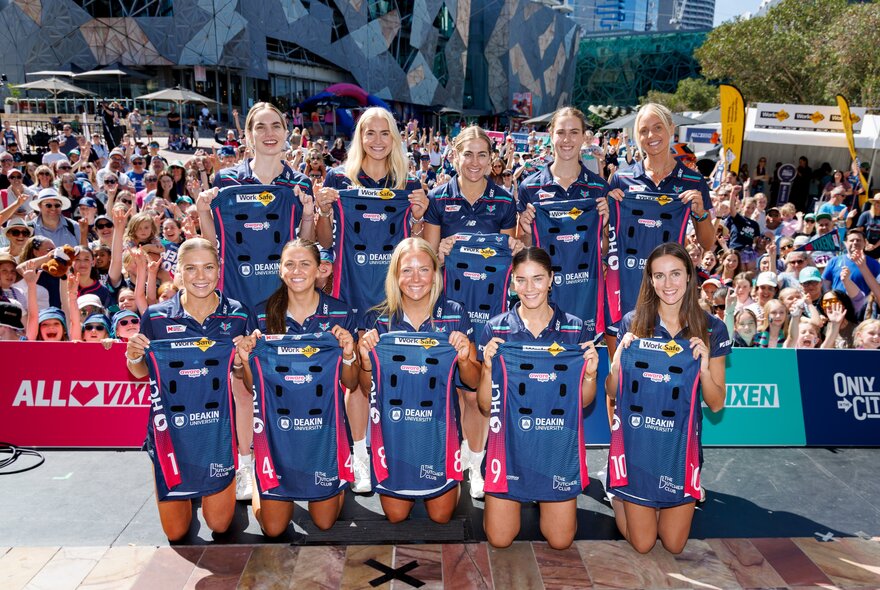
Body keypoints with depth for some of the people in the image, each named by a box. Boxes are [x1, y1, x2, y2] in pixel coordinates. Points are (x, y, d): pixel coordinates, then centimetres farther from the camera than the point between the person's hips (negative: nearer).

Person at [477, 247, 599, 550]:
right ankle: (520, 499, 34)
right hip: (509, 443, 0)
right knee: (499, 538, 4)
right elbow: (486, 407, -5)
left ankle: (542, 499, 36)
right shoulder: (495, 329, -6)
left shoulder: (574, 328, -3)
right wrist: (488, 368, -22)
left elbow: (584, 401, 3)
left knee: (560, 540, 6)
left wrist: (590, 373, -17)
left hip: (559, 444, 1)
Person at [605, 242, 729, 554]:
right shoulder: (633, 323, -7)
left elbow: (716, 404, -3)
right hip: (636, 439, -1)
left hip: (682, 442, 1)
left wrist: (704, 367, -21)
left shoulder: (712, 328, -5)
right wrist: (619, 358, -21)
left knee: (674, 545, 9)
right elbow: (611, 393, -3)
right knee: (642, 544, 6)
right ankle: (619, 497, 35)